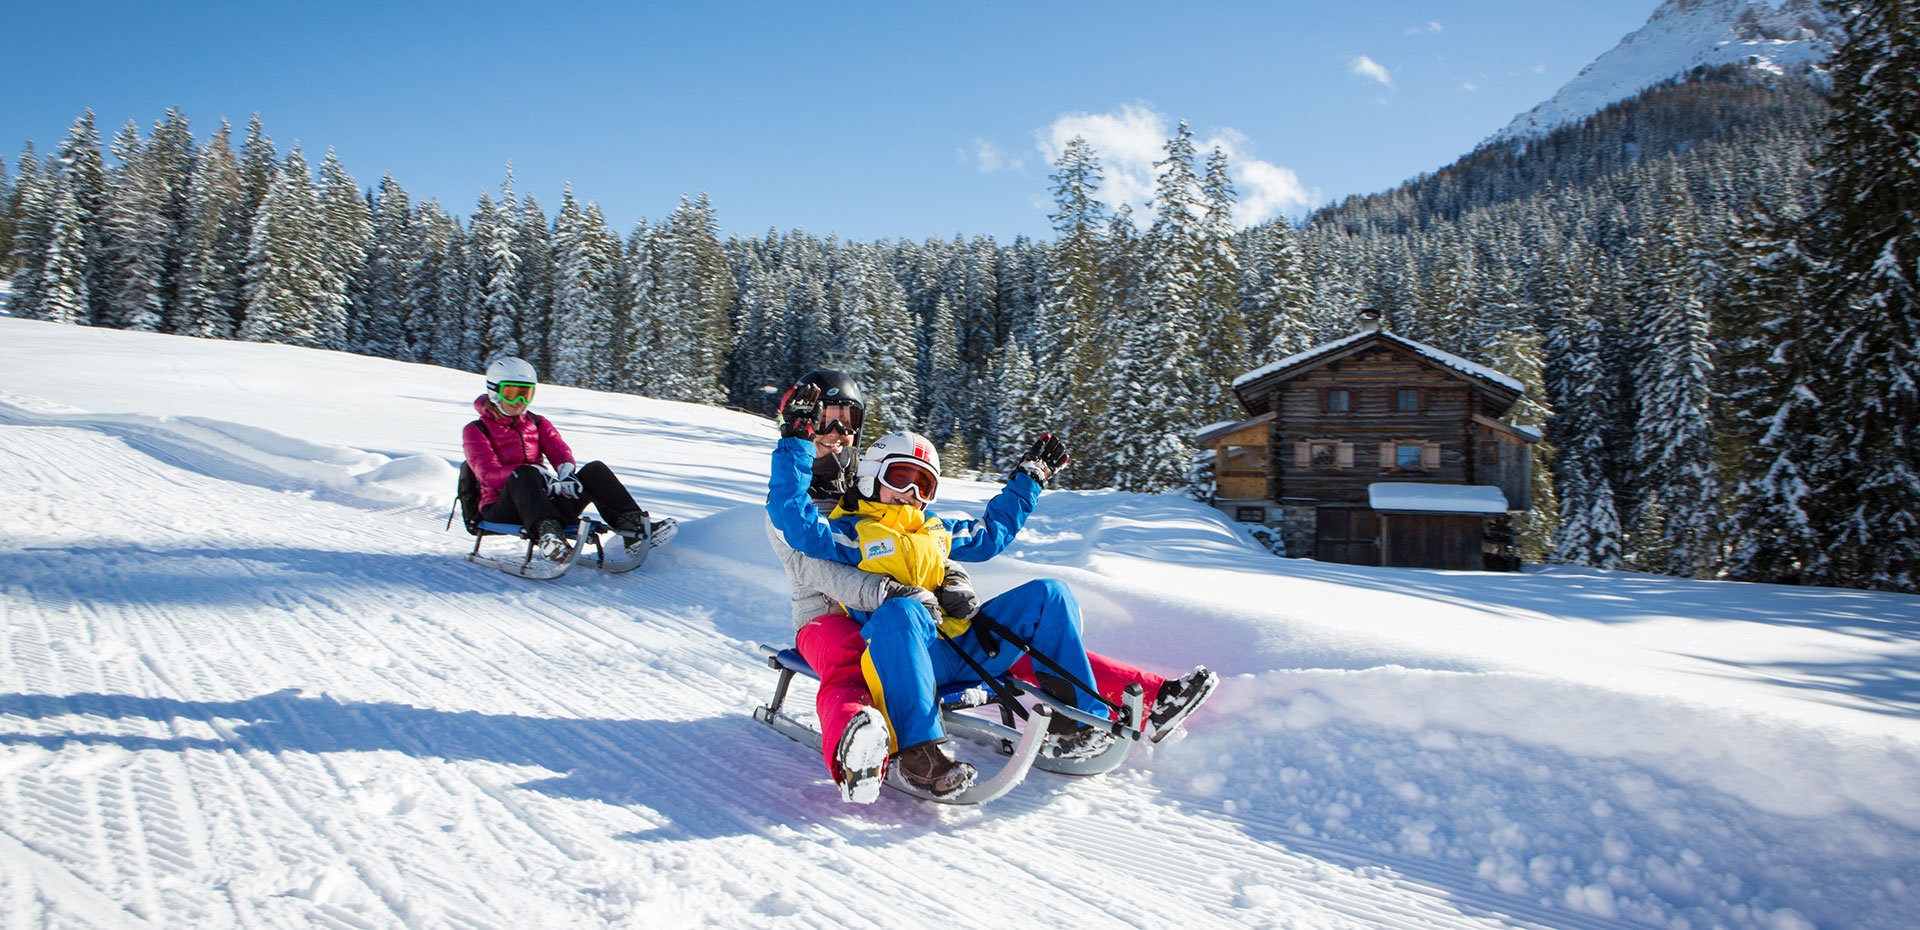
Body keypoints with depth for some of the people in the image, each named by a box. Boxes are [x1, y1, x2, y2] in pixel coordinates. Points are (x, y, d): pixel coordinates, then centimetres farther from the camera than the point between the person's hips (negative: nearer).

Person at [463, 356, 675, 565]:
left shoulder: (538, 424, 22)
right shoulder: (476, 431, 7)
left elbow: (560, 451, 5)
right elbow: (488, 473, -10)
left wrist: (566, 470, -22)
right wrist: (538, 475, -27)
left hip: (544, 501, 4)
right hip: (501, 511, -4)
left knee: (594, 470, -17)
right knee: (524, 473, -36)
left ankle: (632, 527, -39)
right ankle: (546, 533, -63)